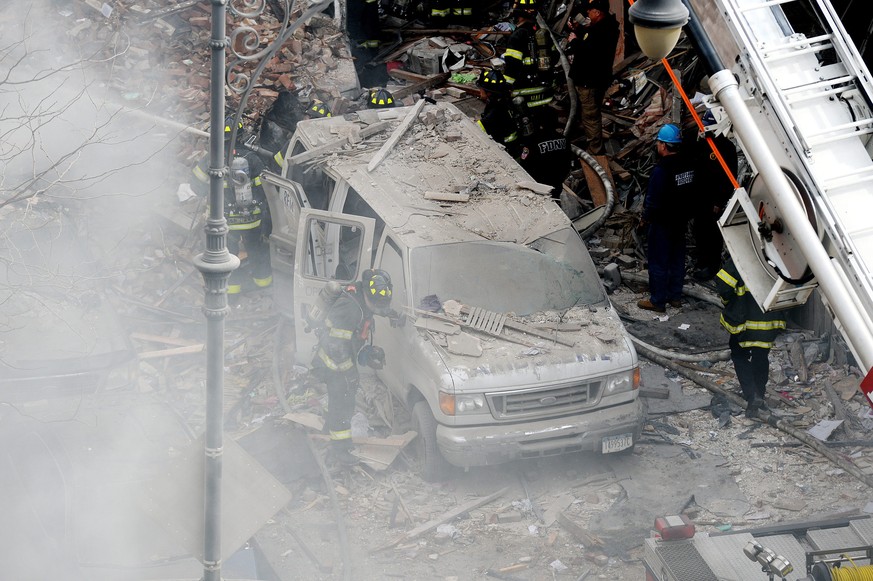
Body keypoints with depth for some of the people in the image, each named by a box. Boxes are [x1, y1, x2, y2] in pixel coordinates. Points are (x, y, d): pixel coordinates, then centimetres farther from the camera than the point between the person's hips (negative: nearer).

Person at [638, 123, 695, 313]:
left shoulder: (662, 169, -26)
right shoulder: (687, 164, 0)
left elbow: (654, 199, -23)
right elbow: (690, 193, 9)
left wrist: (646, 216, -7)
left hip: (662, 223, -8)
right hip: (681, 219, 8)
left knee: (658, 262, 2)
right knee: (677, 258, 17)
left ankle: (657, 301, 9)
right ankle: (675, 296, 27)